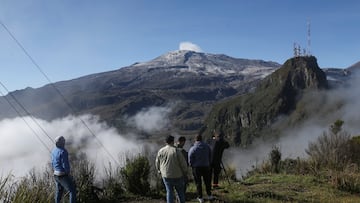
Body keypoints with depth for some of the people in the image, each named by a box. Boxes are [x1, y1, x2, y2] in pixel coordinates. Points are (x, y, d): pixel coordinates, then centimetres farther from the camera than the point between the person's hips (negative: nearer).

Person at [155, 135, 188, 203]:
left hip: (166, 175, 3)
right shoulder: (176, 151, -14)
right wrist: (185, 172, 6)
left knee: (169, 192, 9)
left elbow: (157, 163, 8)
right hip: (177, 175, -2)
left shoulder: (160, 151, -2)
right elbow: (183, 163, -10)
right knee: (180, 191, 14)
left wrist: (160, 171, 24)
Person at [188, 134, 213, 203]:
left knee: (198, 183, 11)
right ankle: (209, 195, 32)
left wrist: (192, 165, 9)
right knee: (207, 181, 20)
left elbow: (190, 161, -10)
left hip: (196, 168, -3)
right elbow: (210, 157, 2)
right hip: (206, 166, 3)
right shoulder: (207, 146, -6)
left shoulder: (192, 149, -17)